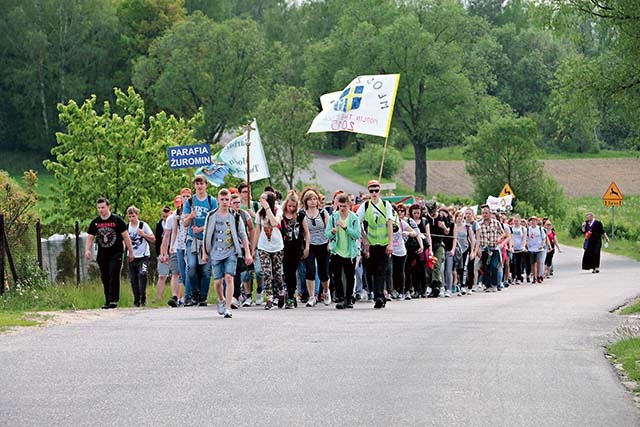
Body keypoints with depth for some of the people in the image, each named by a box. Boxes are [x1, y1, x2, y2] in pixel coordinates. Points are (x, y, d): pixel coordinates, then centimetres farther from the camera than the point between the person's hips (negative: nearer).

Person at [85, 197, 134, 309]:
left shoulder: (117, 220, -3)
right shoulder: (95, 223, 6)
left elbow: (125, 236, 1)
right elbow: (90, 237, 10)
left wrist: (130, 251, 1)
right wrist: (87, 250, -6)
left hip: (116, 254, -4)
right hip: (102, 255, 4)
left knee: (114, 276, -14)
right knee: (105, 279, 6)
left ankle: (114, 300, -15)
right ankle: (107, 301, 14)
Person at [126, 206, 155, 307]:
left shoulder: (143, 225, -2)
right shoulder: (127, 227, 9)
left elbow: (153, 239, -1)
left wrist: (143, 234, -15)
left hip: (143, 257, -4)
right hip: (132, 257, 4)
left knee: (143, 274, -24)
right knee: (133, 279, 3)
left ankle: (143, 298, -15)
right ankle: (136, 301, 11)